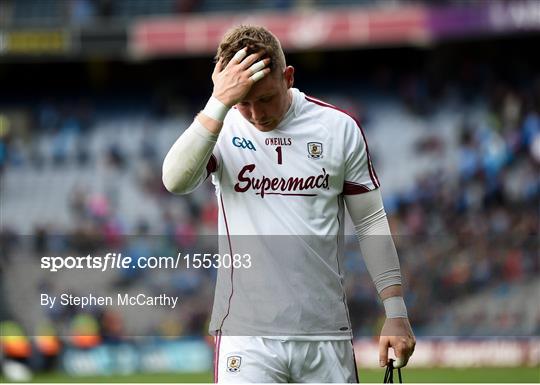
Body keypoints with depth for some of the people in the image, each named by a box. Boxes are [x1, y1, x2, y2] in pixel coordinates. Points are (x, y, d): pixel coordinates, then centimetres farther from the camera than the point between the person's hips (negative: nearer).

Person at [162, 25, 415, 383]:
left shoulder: (340, 128, 3)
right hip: (247, 336, -2)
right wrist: (220, 103, -24)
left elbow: (371, 222, 8)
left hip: (327, 333, 2)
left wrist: (396, 313, 4)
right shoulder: (221, 128, 0)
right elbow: (175, 180, -20)